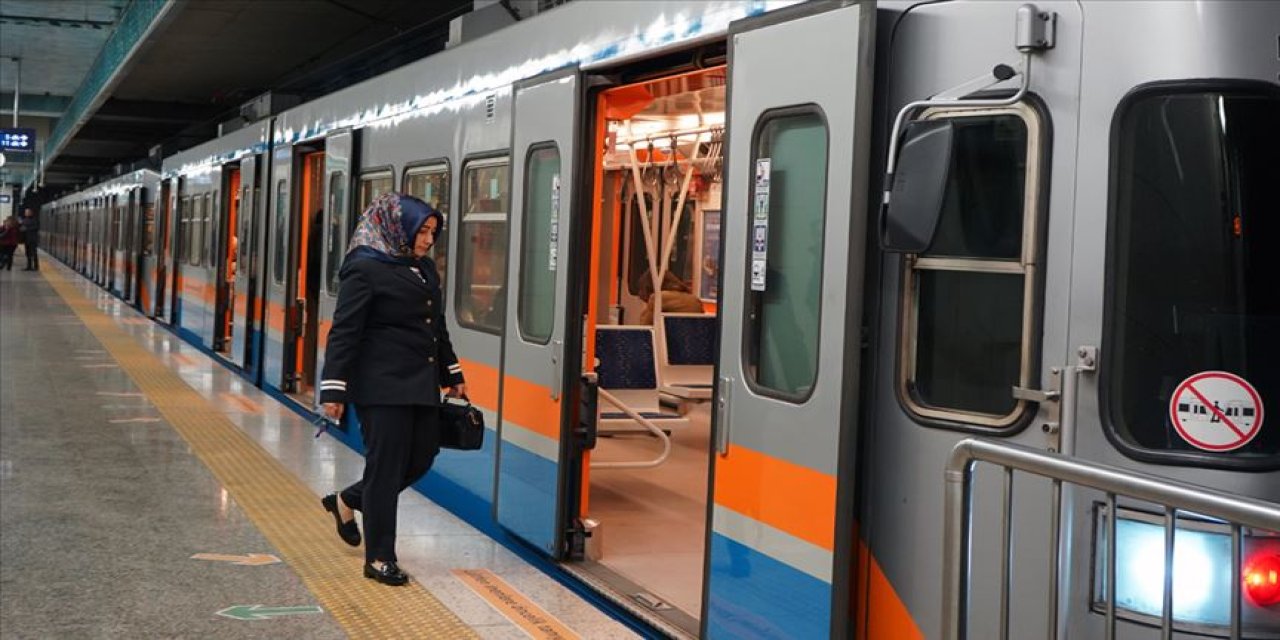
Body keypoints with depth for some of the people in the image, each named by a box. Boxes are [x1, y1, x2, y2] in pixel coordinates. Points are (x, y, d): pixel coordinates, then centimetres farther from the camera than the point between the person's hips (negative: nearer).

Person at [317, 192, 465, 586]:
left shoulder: (424, 269, 14)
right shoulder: (365, 269, -11)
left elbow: (438, 328, 23)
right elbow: (344, 332, -14)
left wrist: (452, 375, 24)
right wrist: (334, 391, -17)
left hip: (421, 385, 8)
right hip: (382, 387, -8)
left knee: (422, 457, 12)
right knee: (386, 466, -2)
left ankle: (347, 502, 32)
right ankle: (379, 559, 10)